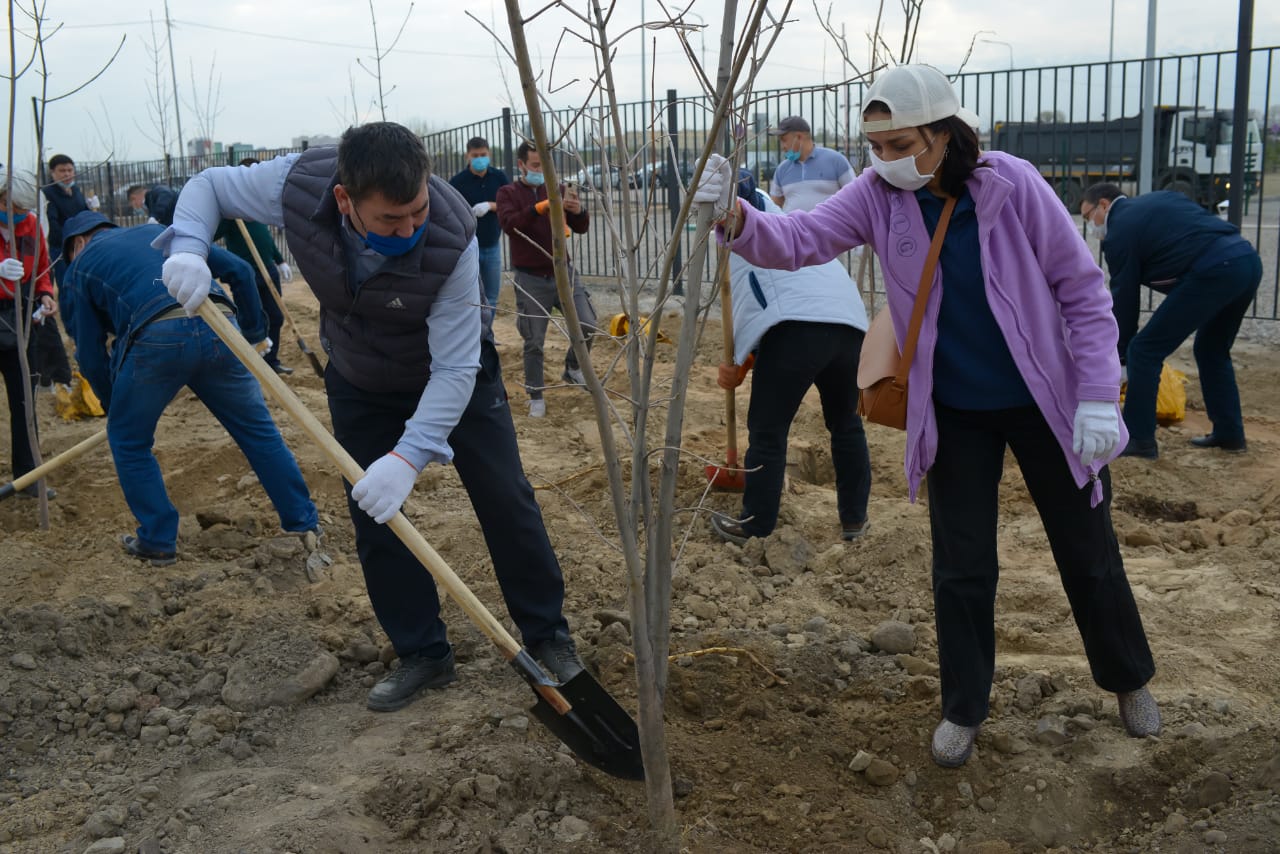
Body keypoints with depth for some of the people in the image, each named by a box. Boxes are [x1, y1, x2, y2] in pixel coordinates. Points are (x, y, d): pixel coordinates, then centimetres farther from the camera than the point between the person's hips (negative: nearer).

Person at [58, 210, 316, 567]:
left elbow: (91, 354, 19)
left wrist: (113, 404, 34)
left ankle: (158, 541, 25)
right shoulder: (159, 231, 32)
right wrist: (254, 332, 28)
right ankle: (304, 522, 23)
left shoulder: (79, 267, 24)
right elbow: (238, 270, 22)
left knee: (129, 441, 21)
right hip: (218, 329, 3)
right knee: (258, 429, 18)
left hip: (155, 339, -3)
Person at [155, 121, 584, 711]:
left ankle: (547, 638, 18)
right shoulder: (298, 183, -30)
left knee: (506, 502, 0)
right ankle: (423, 656, 19)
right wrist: (188, 247, -30)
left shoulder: (451, 240, -38)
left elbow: (455, 368, -35)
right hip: (360, 385, 3)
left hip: (452, 372, -2)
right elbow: (208, 185, -10)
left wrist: (410, 456, -45)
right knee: (375, 522, 4)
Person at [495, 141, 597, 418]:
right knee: (534, 342, 1)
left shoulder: (557, 189, 7)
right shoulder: (508, 193, -2)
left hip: (563, 272, 3)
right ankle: (536, 397, 16)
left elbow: (581, 228, 2)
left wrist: (579, 211, -21)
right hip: (531, 279, -3)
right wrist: (542, 207, -35)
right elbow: (510, 224, -22)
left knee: (588, 325, -6)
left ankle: (572, 368, 20)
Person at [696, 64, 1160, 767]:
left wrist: (1098, 398, -16)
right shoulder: (879, 195, -10)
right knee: (961, 569, 10)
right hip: (953, 414, 2)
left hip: (1045, 404, -1)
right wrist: (736, 218, -41)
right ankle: (963, 710, 30)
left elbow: (1083, 292, -12)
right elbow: (800, 240, -20)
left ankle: (1128, 679, 41)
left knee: (1087, 553, 15)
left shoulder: (1012, 185, -18)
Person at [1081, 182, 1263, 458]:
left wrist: (1119, 356, 15)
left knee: (1144, 350, 1)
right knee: (1212, 350, 27)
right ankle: (1230, 433, 31)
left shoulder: (1120, 231, 3)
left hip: (1212, 272, -9)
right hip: (1249, 259, 9)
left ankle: (1139, 439, 4)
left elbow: (1123, 298, 6)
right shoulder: (1160, 199, 26)